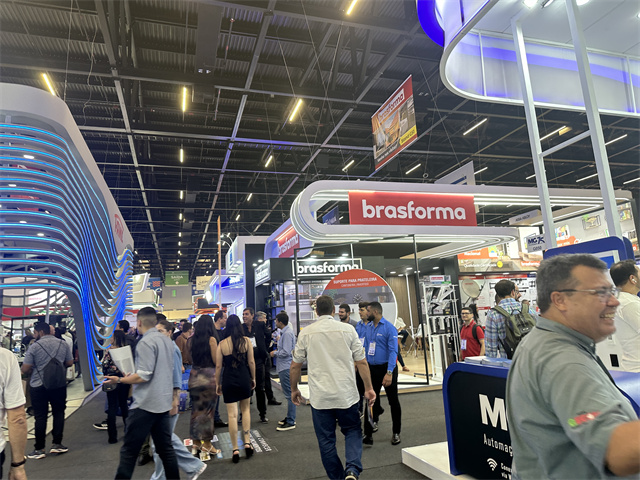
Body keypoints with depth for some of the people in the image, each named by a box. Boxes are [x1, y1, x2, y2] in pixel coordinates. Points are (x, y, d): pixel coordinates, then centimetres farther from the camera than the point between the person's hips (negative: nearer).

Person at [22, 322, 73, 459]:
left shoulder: (34, 346, -10)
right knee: (58, 413, 13)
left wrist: (33, 371, 11)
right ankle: (57, 444, 16)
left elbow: (25, 369, -10)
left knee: (40, 417, 6)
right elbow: (70, 363, 6)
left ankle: (39, 449, 13)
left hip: (39, 386, -2)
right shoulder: (63, 344, 0)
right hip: (59, 385, 2)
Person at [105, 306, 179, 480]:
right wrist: (174, 397, 24)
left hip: (145, 405, -8)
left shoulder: (145, 342, -15)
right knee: (165, 449, 14)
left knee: (129, 451, 3)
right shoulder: (167, 340, 10)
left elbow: (144, 376, -20)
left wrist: (119, 380, -9)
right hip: (164, 403, 8)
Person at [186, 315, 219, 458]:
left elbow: (191, 358, 14)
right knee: (208, 410, 4)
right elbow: (216, 361, -11)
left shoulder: (191, 340, 4)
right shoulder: (211, 339, -12)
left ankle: (196, 442, 25)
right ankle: (206, 445, 11)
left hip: (194, 375, 5)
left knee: (196, 408, 15)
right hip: (209, 376, -5)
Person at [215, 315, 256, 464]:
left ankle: (235, 450, 9)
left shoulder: (222, 344, -4)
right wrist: (253, 378, 12)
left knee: (232, 415, 4)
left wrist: (217, 383, 10)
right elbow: (251, 362, -1)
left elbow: (218, 366, -1)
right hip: (244, 379, 1)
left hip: (228, 380, -1)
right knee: (245, 409, 20)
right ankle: (247, 443, 15)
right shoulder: (246, 341, -4)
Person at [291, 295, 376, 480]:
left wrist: (294, 390, 17)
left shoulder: (306, 333, -2)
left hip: (319, 397, 0)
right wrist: (368, 388, 8)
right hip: (346, 395, 0)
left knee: (326, 440, 13)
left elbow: (295, 366, 3)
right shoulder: (347, 329, -4)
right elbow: (361, 362, -1)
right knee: (353, 431, 18)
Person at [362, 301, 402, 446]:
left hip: (386, 368, -5)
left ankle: (396, 433, 26)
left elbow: (393, 351, -19)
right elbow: (365, 347, 11)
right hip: (372, 369, 6)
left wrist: (389, 373, -25)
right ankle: (368, 435, 13)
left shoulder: (389, 327, -14)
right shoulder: (368, 328, 6)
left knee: (393, 401, 10)